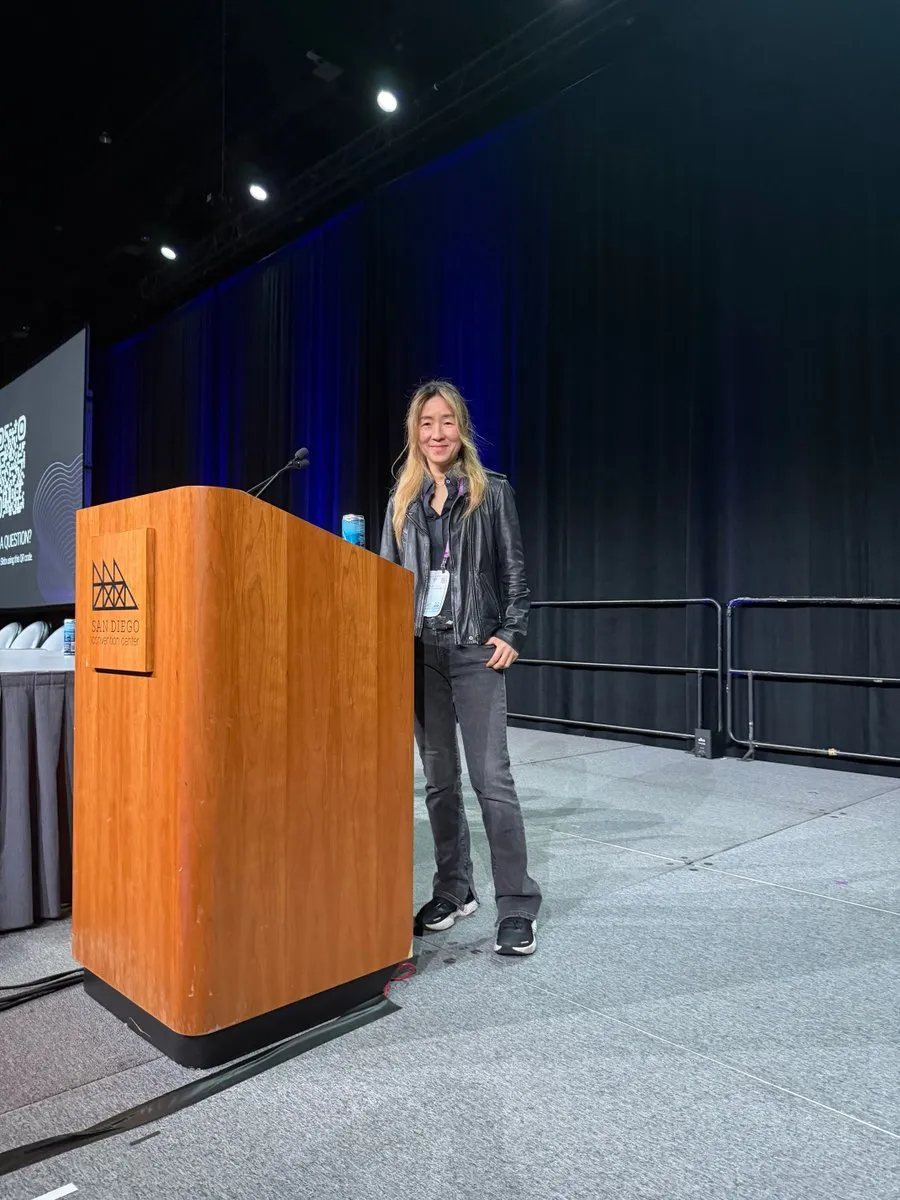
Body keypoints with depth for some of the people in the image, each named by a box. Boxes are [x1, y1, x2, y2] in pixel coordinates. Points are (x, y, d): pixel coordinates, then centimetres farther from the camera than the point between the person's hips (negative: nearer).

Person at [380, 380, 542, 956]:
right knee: (439, 778, 10)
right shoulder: (403, 499, 13)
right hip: (418, 650, 4)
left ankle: (518, 908, 3)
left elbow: (515, 570, 3)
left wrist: (511, 634, -8)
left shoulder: (492, 491, 5)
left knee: (491, 778, -7)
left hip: (474, 650, -4)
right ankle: (453, 891, 23)